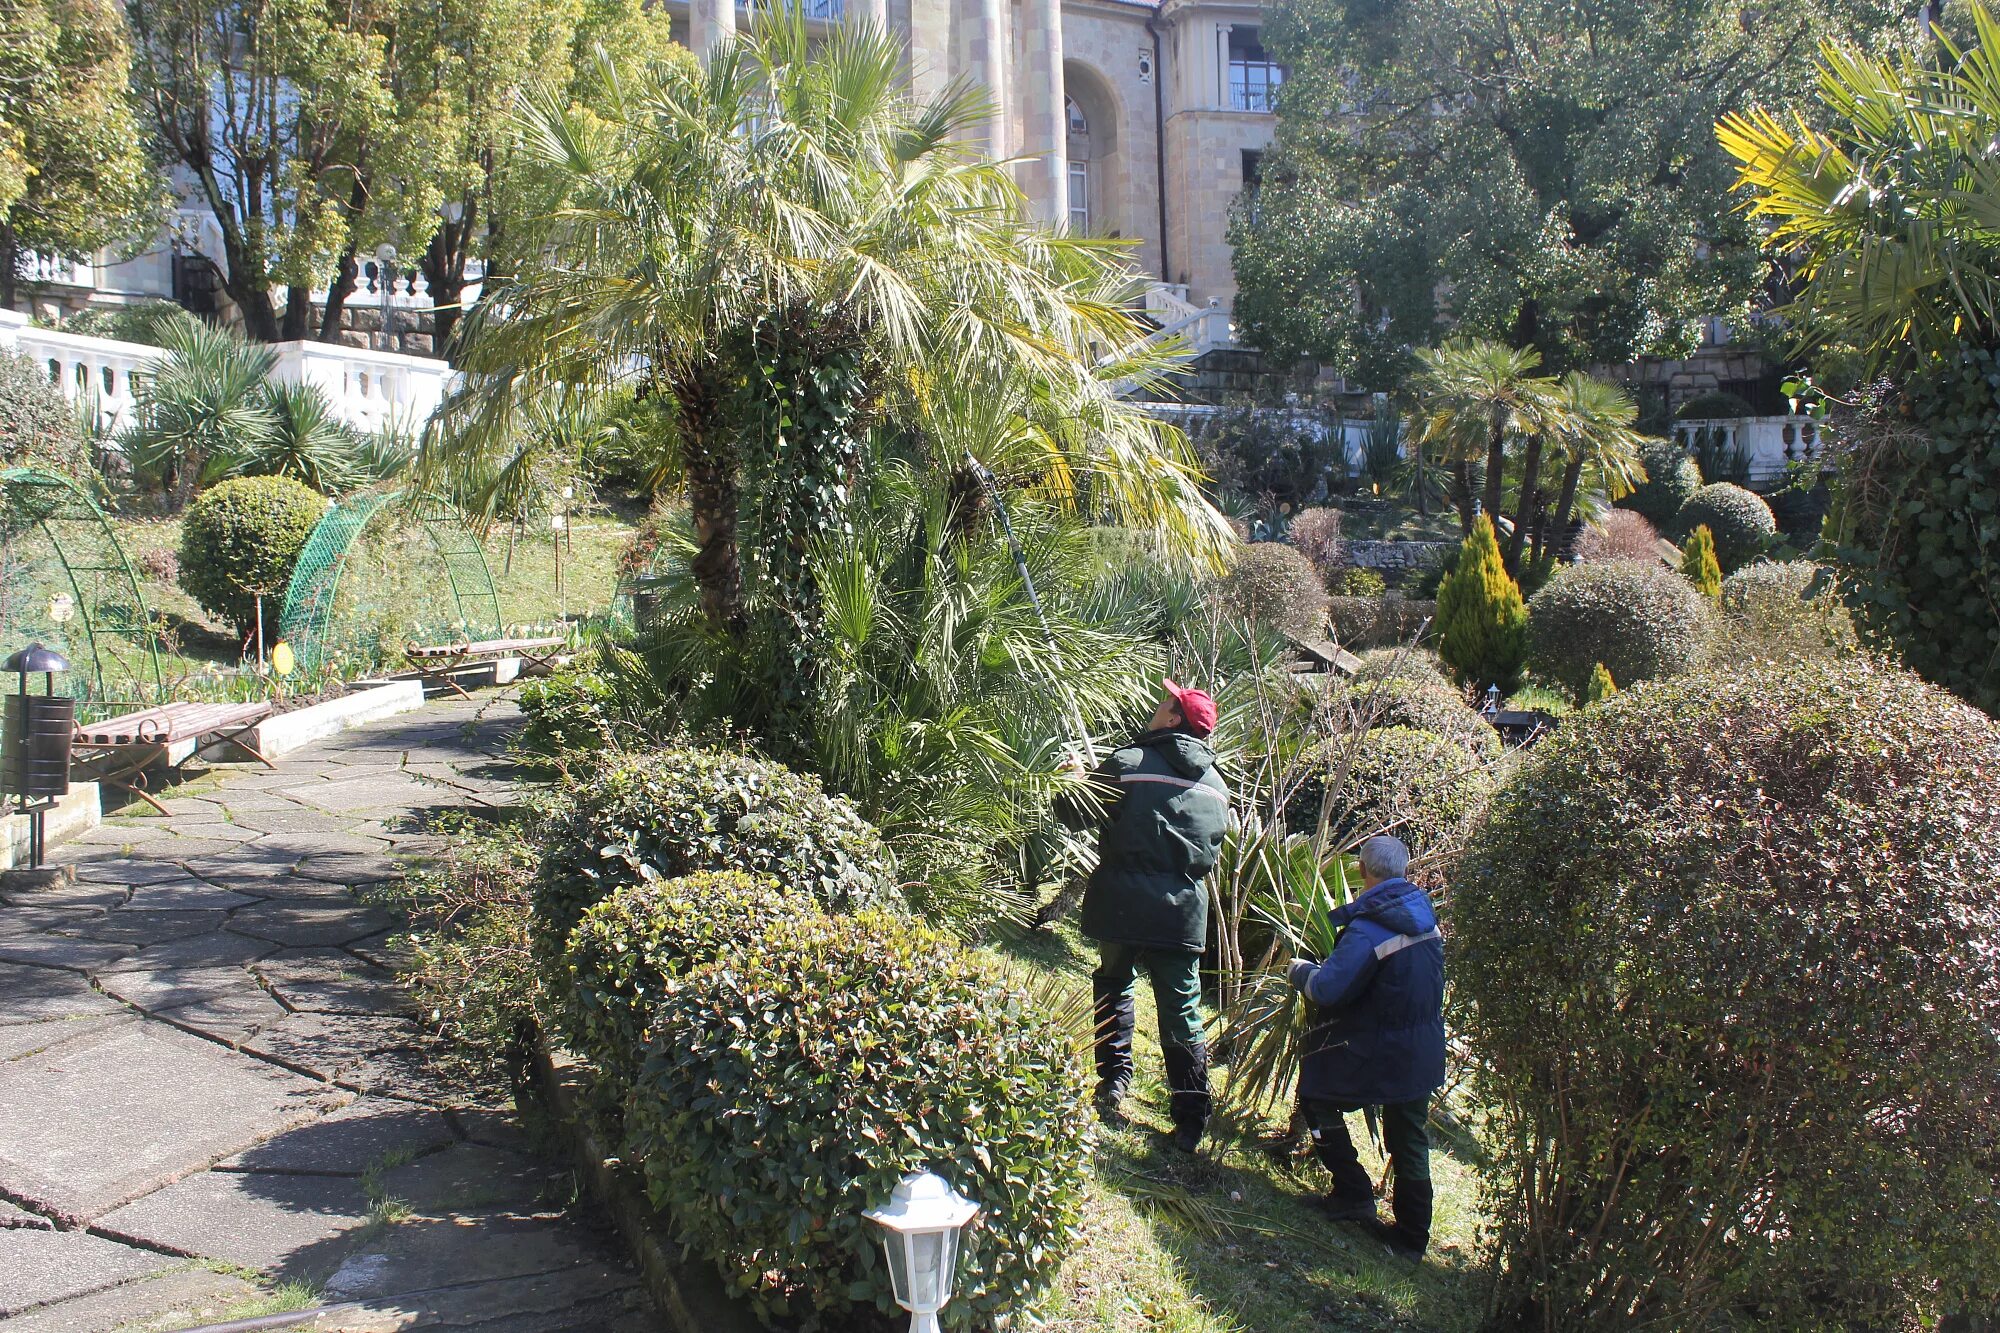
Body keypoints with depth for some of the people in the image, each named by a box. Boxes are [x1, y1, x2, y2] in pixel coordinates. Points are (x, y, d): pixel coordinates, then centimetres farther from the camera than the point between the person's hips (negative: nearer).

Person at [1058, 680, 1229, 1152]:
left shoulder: (1128, 763, -8)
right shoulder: (1217, 785, 8)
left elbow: (1077, 815, 0)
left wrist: (1074, 777, 19)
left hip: (1124, 905, -3)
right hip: (1184, 911, 3)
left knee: (1114, 984, 22)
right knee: (1181, 1013, 7)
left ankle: (1114, 1078, 16)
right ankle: (1190, 1121, 6)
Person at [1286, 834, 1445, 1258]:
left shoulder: (1368, 928, -23)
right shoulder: (1423, 911, 0)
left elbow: (1327, 988, -24)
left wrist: (1300, 970, -5)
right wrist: (1334, 916, 20)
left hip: (1377, 1053, -7)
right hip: (1423, 1052, 7)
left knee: (1320, 1099, 17)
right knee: (1410, 1142, 16)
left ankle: (1354, 1196, 15)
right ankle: (1412, 1236, 21)